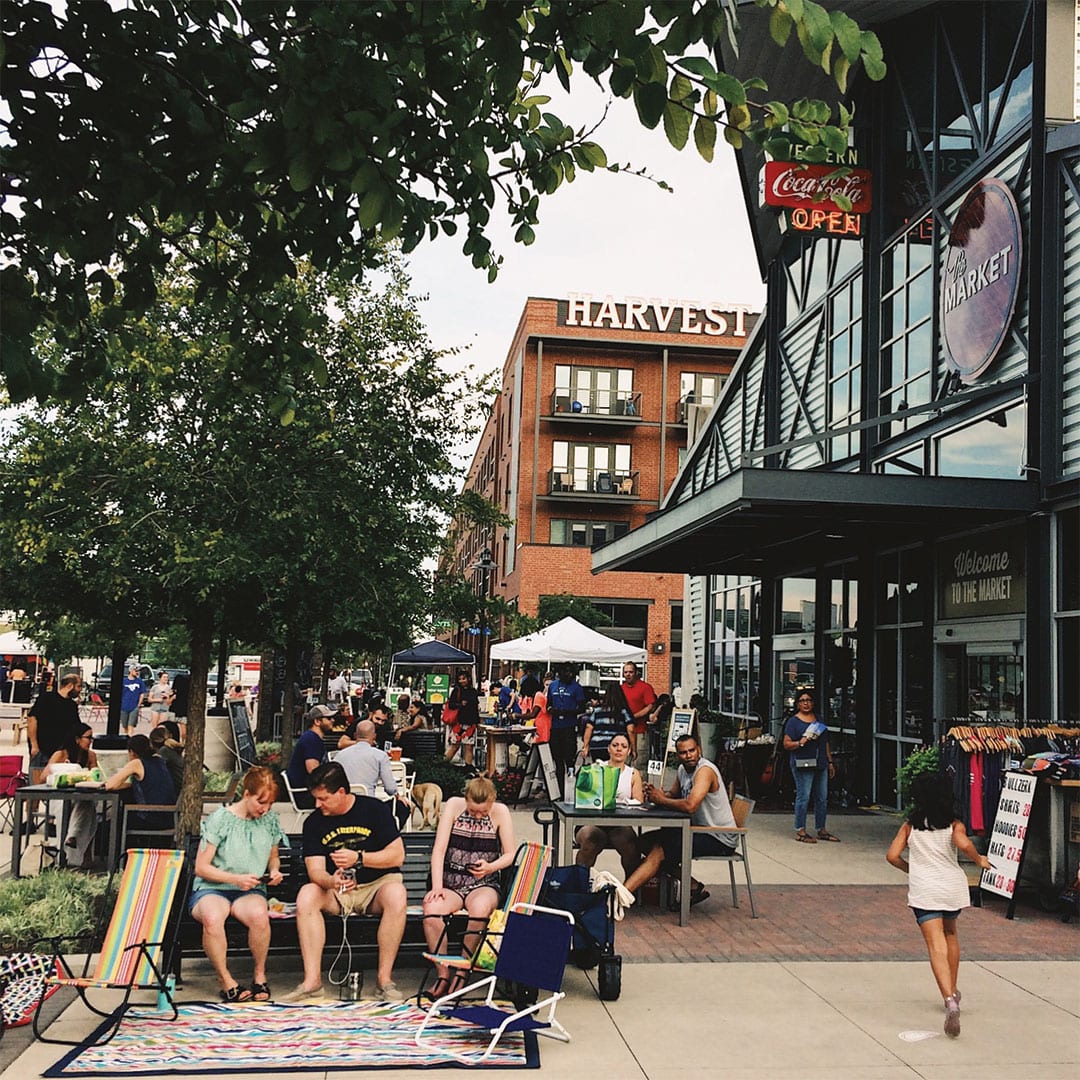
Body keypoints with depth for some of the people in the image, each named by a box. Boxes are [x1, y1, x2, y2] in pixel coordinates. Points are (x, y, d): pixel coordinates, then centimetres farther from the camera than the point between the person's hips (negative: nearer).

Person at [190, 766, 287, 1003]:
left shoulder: (270, 820, 8)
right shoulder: (220, 819, -5)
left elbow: (274, 856, 25)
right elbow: (201, 867, -6)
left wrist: (274, 870, 1)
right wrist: (236, 878, -17)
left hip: (251, 891, 2)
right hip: (211, 889, -2)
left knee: (259, 914, -36)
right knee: (212, 917, -40)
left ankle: (259, 973, -9)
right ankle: (225, 979, -16)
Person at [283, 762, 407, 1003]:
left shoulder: (375, 810, -6)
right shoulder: (314, 822, 1)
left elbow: (397, 855, -10)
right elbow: (315, 871, -7)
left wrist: (358, 858, -23)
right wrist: (331, 881, -31)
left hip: (377, 884, -2)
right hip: (337, 892, 3)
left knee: (396, 893, -36)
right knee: (306, 895, -28)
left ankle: (384, 978, -26)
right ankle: (312, 980, -25)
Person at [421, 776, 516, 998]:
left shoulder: (500, 812, 1)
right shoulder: (454, 805, 0)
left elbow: (510, 854, 3)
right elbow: (439, 849, -5)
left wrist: (490, 867, -18)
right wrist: (437, 886, -16)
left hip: (484, 885, -1)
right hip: (451, 883, 1)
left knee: (479, 907, -37)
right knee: (431, 908, -32)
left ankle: (462, 972, -19)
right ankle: (442, 973, -18)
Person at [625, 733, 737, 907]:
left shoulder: (705, 770, -20)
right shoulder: (683, 769, 8)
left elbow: (690, 805, -32)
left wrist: (661, 800, -17)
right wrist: (658, 794, -6)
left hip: (720, 839, -10)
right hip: (698, 830, 10)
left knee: (659, 850, -22)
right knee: (646, 842, 3)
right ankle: (694, 887, -1)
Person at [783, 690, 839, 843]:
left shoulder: (818, 719, 18)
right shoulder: (793, 721, -1)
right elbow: (786, 744, -5)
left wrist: (830, 762, 18)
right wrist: (800, 743, -22)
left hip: (820, 764, 6)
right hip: (803, 765, -6)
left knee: (822, 797, 8)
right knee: (803, 797, -8)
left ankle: (821, 830, 17)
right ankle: (800, 831, -2)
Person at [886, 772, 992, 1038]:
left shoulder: (910, 825, 3)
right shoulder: (954, 824, -1)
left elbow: (892, 855, -2)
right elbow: (963, 844, -23)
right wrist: (979, 860, -4)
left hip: (923, 890, -2)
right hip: (952, 885, 2)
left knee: (936, 946, -9)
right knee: (950, 933, 28)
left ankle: (950, 1000, -28)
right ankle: (953, 991, 35)